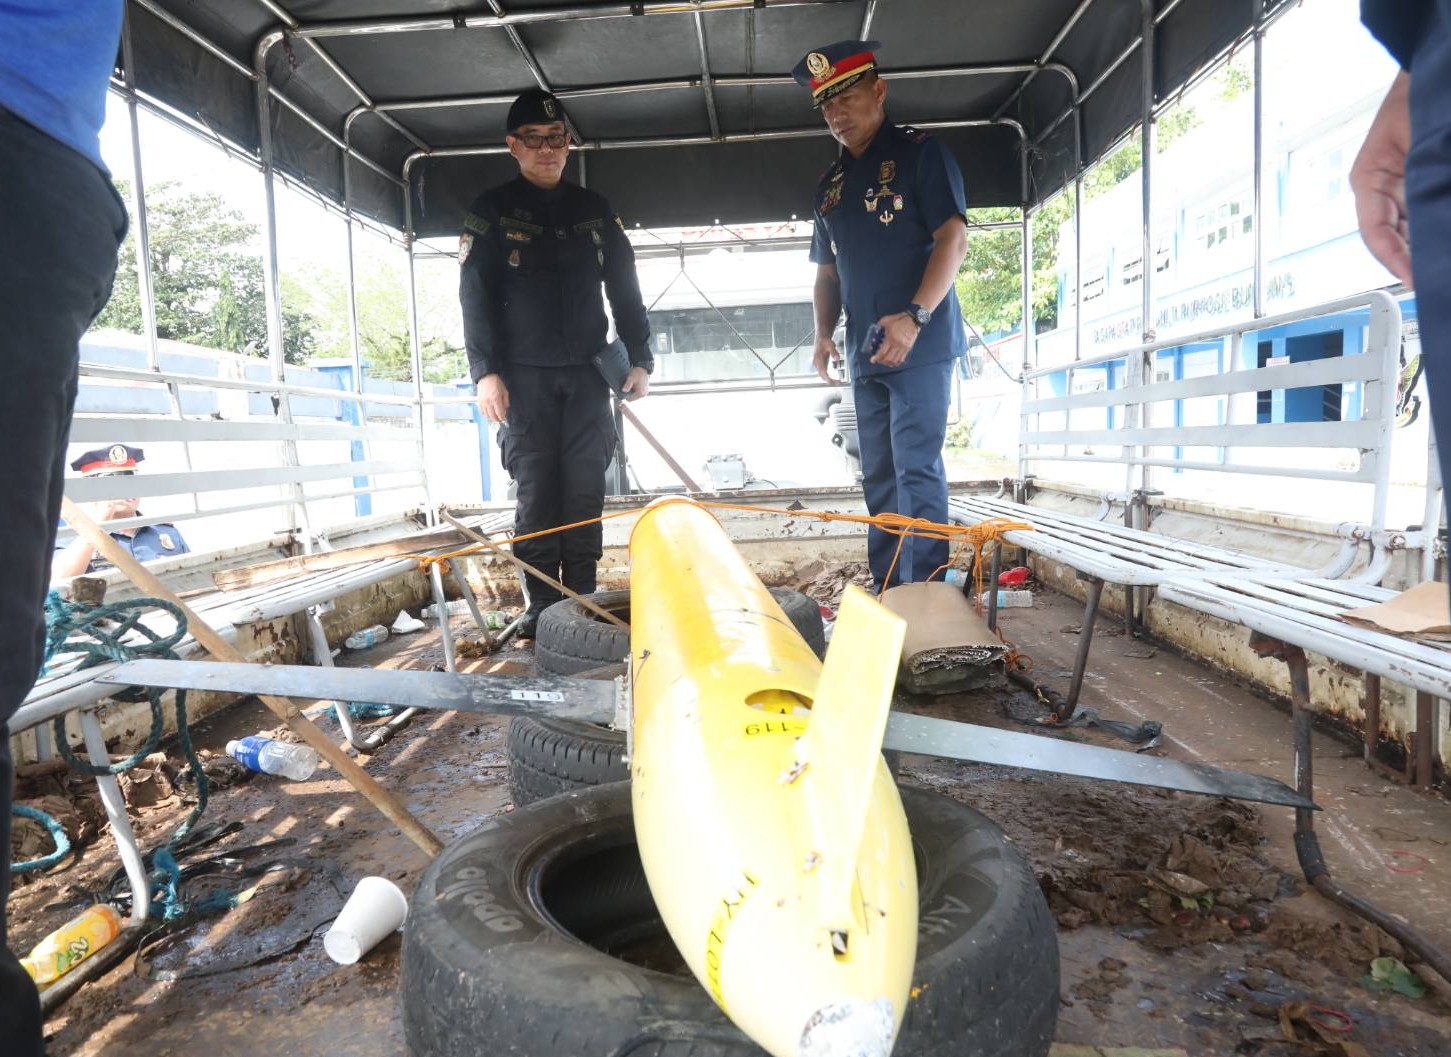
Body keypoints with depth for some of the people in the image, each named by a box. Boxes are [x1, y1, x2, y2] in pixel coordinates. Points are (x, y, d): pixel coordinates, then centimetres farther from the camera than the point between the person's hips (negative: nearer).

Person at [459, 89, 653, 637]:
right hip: (525, 376, -2)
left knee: (586, 490, 0)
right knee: (536, 490, -3)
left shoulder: (595, 211, 15)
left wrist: (639, 359, 4)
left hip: (588, 374, 2)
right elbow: (474, 296, -1)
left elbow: (625, 288, 14)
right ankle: (541, 603, 4)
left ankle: (582, 598, 8)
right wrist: (485, 371, -12)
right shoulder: (491, 211, 6)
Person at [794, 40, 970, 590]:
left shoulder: (920, 153, -1)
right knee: (879, 478, 8)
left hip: (921, 345, -7)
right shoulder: (830, 184, 19)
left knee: (917, 471, -11)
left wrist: (915, 317, -23)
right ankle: (887, 595, 16)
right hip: (865, 354, 7)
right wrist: (824, 334, 6)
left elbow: (953, 238, -11)